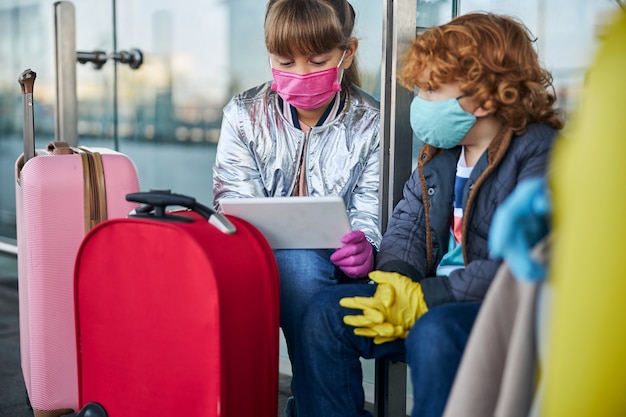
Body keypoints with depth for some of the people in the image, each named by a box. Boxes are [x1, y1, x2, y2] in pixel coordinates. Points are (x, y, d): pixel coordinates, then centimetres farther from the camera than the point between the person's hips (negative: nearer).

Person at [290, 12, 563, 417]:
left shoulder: (542, 153, -13)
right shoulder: (439, 150, 12)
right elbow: (407, 227, 11)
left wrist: (425, 297, -23)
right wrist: (394, 284, -11)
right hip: (434, 296, 8)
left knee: (433, 333, -37)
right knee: (327, 312, -7)